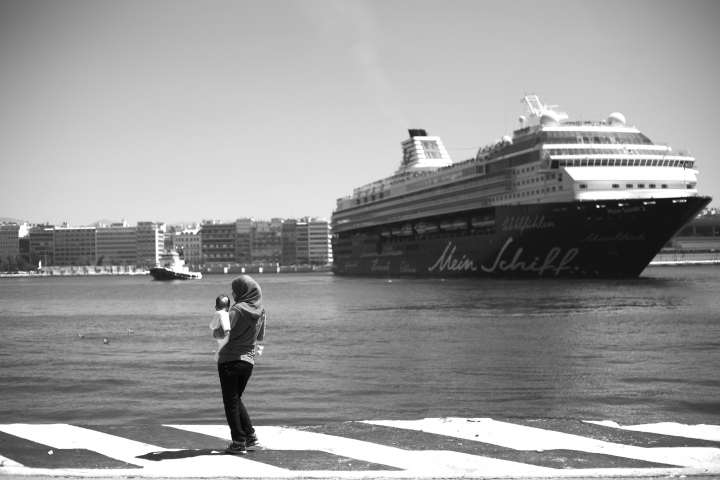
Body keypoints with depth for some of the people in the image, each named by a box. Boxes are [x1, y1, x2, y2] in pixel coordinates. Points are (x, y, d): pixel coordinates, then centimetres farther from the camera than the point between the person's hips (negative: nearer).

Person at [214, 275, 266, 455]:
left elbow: (223, 333, -22)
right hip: (248, 360, 7)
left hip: (230, 360, -7)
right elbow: (260, 336, 17)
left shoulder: (238, 309, -16)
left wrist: (215, 332, -1)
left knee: (231, 402, 3)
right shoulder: (260, 311, 4)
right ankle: (250, 435, 18)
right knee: (236, 399, 22)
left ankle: (239, 442, 3)